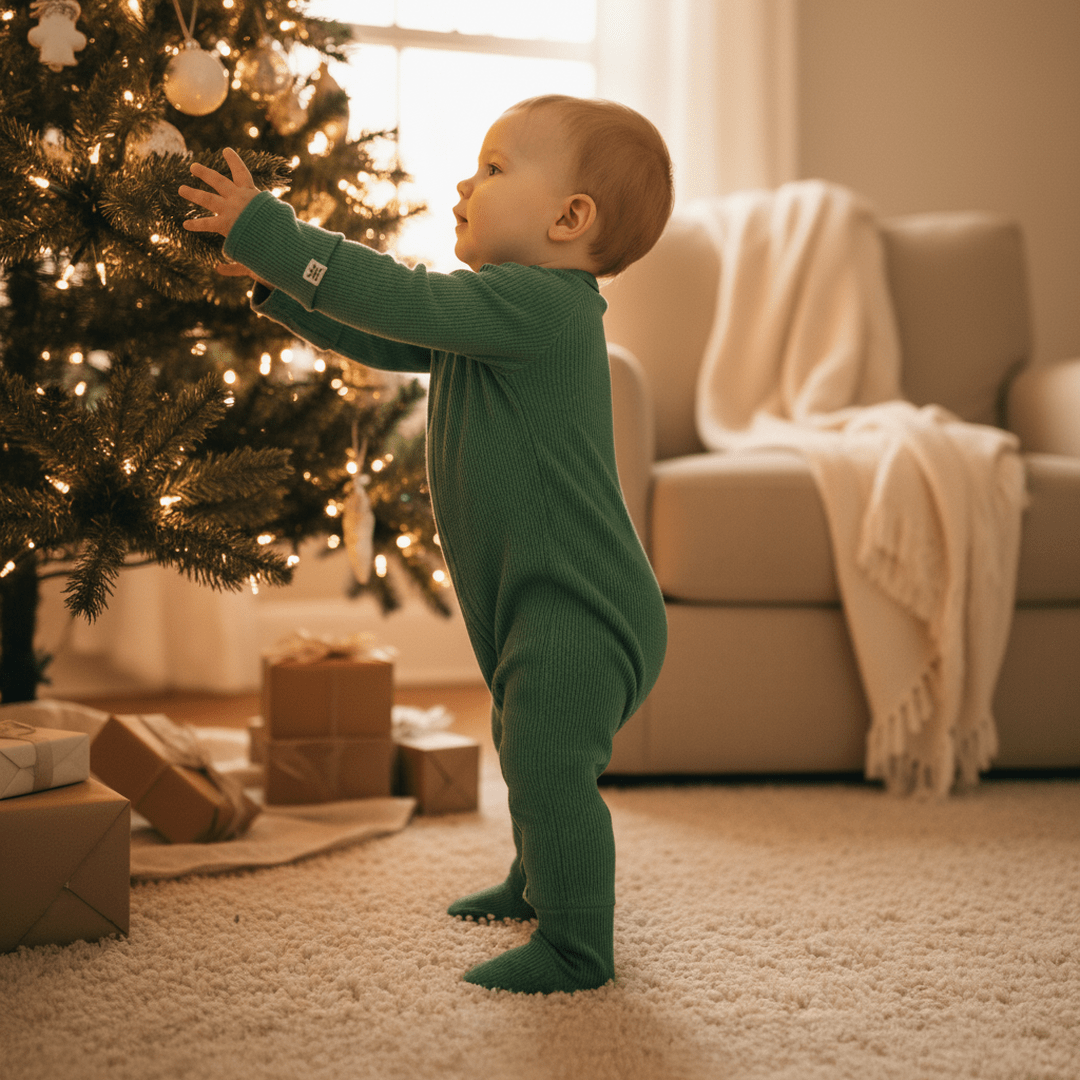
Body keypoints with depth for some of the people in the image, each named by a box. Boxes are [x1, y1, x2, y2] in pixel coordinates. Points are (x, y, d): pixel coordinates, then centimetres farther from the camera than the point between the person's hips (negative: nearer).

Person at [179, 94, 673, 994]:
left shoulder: (540, 303, -21)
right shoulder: (504, 312, 12)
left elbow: (401, 300, -25)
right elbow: (384, 341, 18)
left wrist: (267, 231, -19)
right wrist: (276, 281, 11)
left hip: (580, 606, -11)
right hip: (539, 602, 11)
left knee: (549, 761, -14)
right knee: (525, 746, 26)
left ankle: (577, 946, -3)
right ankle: (540, 883, 45)